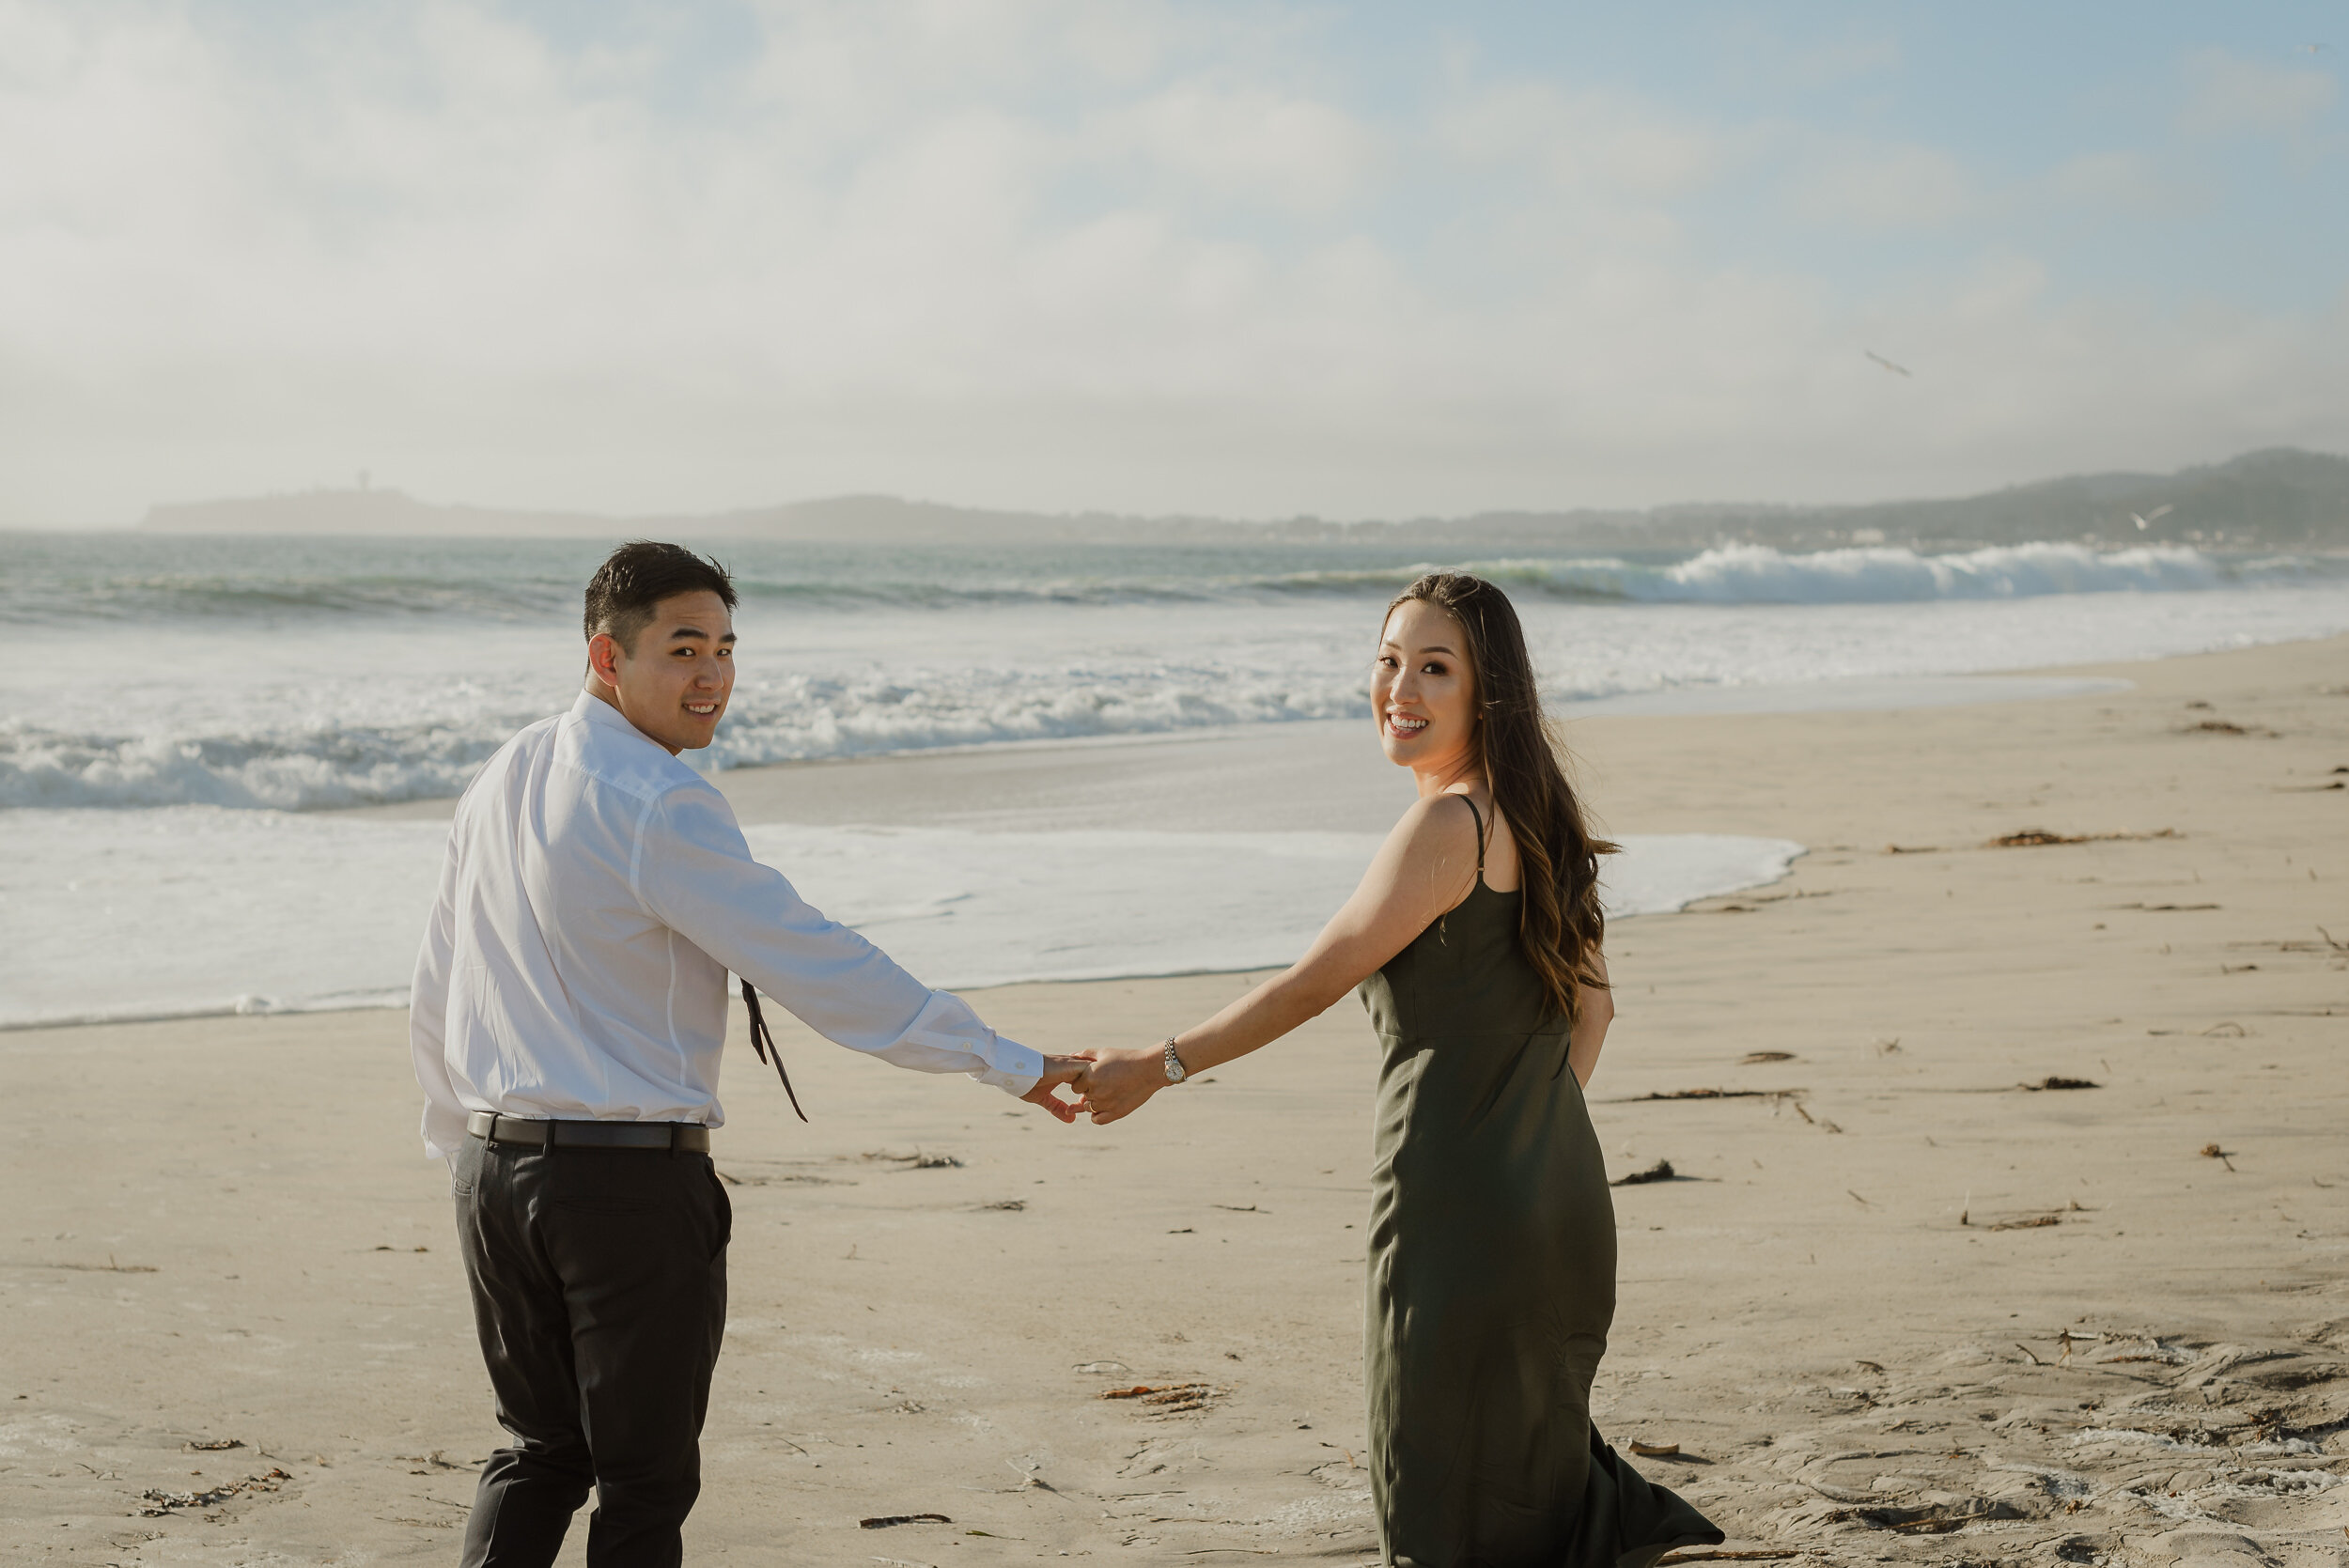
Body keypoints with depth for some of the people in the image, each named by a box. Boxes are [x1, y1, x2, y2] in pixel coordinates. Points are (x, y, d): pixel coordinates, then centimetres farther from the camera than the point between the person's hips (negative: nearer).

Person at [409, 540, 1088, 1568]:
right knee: (644, 1479, 5)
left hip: (496, 1166, 8)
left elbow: (435, 995, 16)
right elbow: (814, 966, -18)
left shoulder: (500, 781, 10)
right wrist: (1009, 1066, -14)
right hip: (631, 1178, -7)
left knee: (539, 1450, 18)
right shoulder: (657, 804, -16)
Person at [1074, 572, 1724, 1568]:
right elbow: (1589, 1004, 18)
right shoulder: (1531, 818, 10)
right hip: (1561, 1206, 9)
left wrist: (1158, 1067, -5)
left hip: (1459, 1214, -9)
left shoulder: (1447, 825, -17)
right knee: (1534, 1469, 22)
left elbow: (1315, 982, -13)